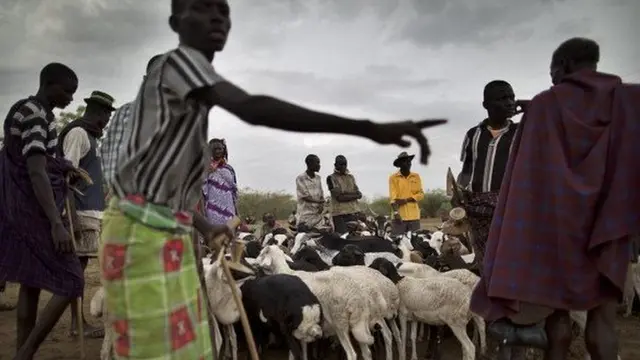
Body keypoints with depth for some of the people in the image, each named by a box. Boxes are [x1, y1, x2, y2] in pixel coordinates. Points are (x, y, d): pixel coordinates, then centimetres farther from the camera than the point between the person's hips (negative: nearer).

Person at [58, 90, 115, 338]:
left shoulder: (89, 135, 20)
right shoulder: (78, 133, -9)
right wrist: (71, 213, -21)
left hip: (91, 210, 9)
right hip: (82, 211, -9)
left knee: (79, 264, 10)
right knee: (78, 264, -6)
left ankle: (78, 321, 15)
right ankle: (78, 323, -1)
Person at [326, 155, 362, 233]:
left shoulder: (351, 177, 19)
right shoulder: (331, 178, 1)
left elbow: (359, 194, 9)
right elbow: (339, 197, -9)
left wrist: (346, 193, -7)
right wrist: (353, 195, -6)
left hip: (353, 211, 5)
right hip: (339, 213, -5)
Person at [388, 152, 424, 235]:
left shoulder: (416, 176, 10)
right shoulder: (393, 177, 1)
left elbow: (421, 194, 5)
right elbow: (393, 196, -6)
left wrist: (406, 200, -10)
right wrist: (396, 212, -20)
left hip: (414, 216, 3)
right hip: (400, 216, -3)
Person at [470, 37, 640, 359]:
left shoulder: (544, 105, -3)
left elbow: (527, 174, -6)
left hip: (555, 221, -1)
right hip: (609, 225, 1)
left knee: (556, 307, 10)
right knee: (603, 317, 4)